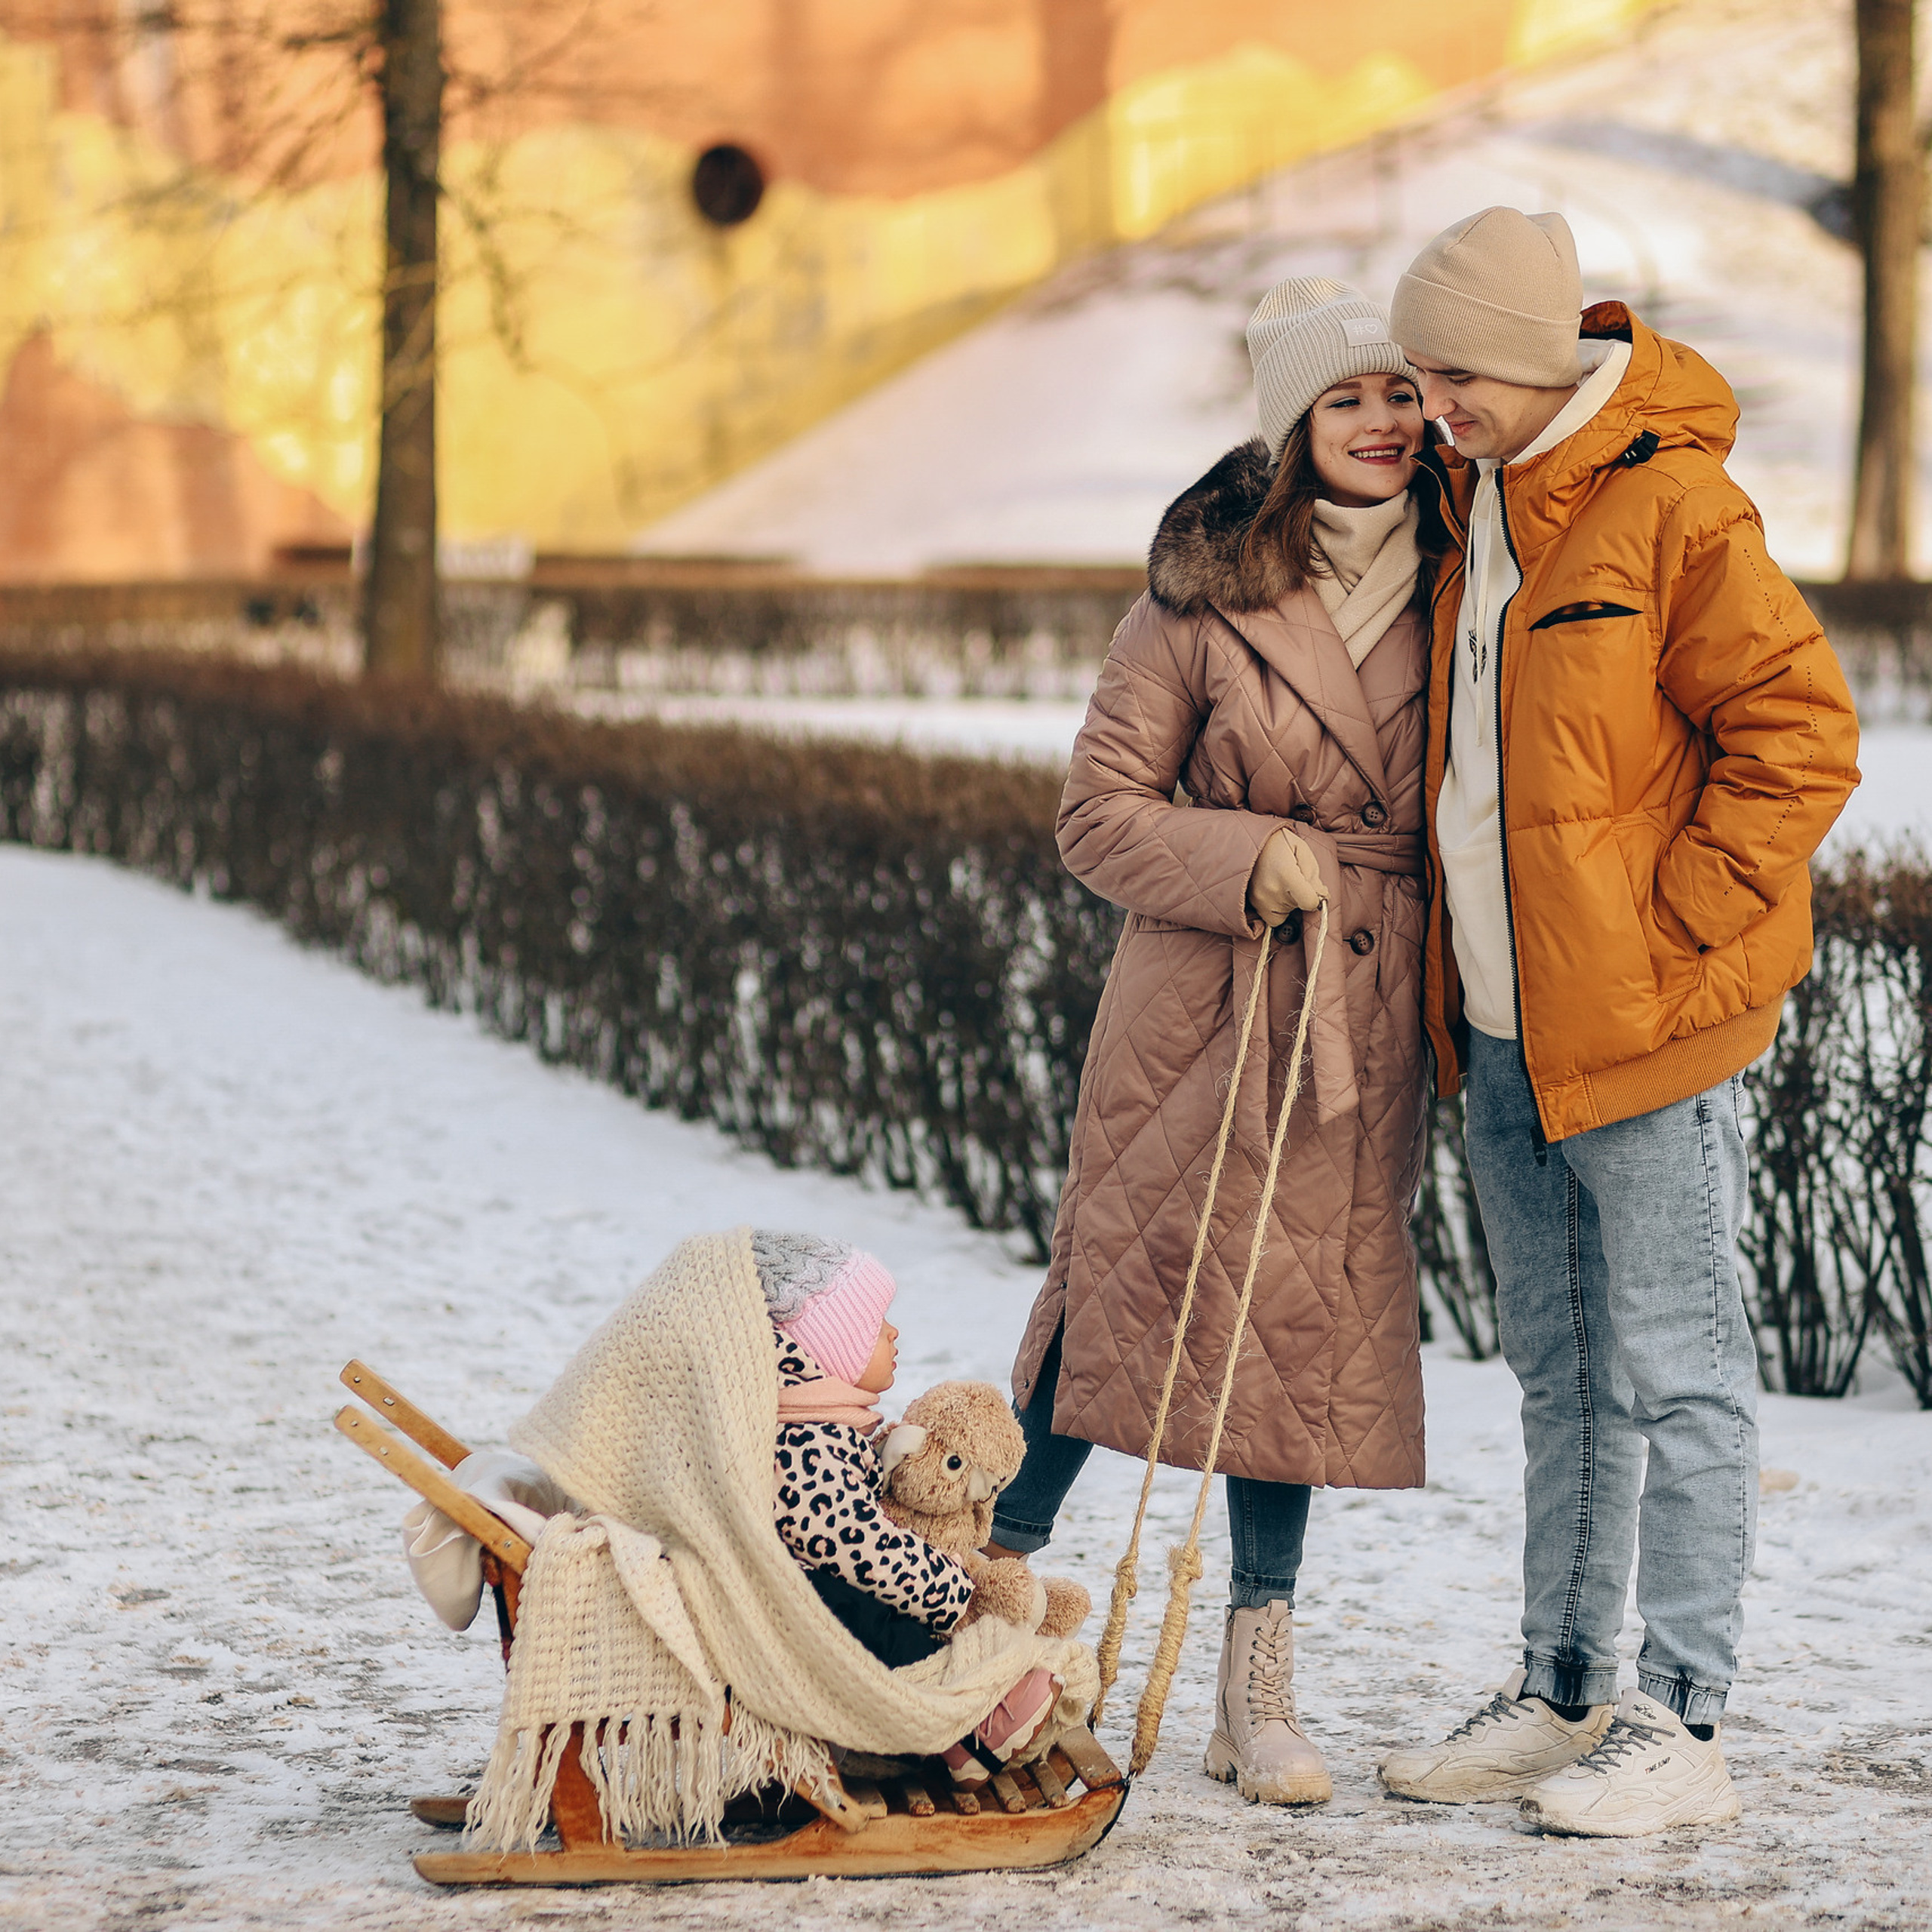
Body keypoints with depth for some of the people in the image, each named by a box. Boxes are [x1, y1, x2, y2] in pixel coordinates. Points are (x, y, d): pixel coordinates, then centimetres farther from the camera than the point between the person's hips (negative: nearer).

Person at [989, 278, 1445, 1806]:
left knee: (1315, 1312, 5)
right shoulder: (1207, 590, -5)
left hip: (1369, 1014, 3)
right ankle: (991, 1579, 17)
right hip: (1208, 993, -3)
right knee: (1128, 1282, -3)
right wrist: (1253, 863, -16)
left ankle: (1260, 1681, 12)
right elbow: (1102, 811, -3)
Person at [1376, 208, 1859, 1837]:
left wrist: (1680, 919, -15)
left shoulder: (1673, 510, -14)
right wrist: (1465, 971, 15)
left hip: (1643, 1023, -9)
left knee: (1673, 1367, -3)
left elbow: (1799, 737, -16)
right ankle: (1564, 1698, 25)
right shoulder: (1478, 501, 11)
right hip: (1504, 1026, 9)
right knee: (1561, 1371, 16)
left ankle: (1684, 1728, 2)